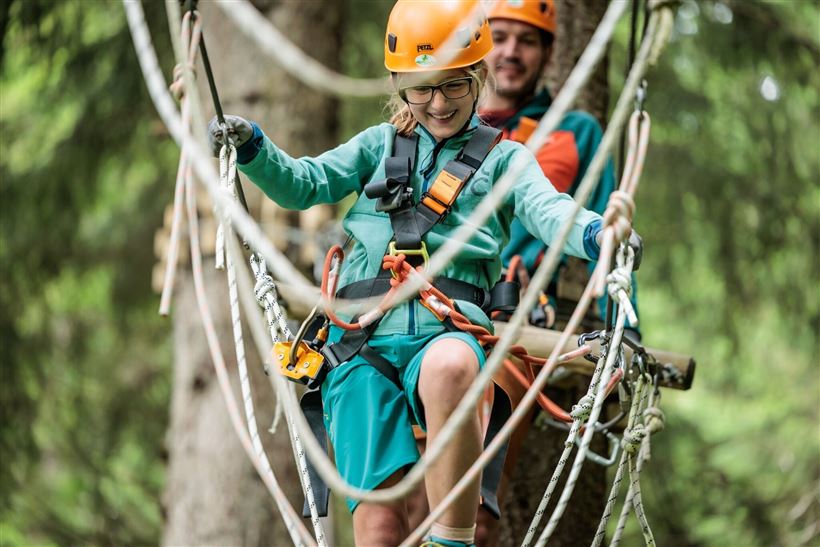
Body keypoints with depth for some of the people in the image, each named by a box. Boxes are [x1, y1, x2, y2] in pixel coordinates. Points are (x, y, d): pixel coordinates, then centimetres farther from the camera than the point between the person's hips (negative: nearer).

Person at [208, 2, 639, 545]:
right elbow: (303, 185, 17)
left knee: (448, 365, -41)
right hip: (364, 342, 2)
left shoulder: (504, 159, 17)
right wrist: (252, 148, -3)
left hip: (449, 331, -2)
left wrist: (594, 234, -25)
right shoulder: (381, 145, 25)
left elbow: (546, 208, -1)